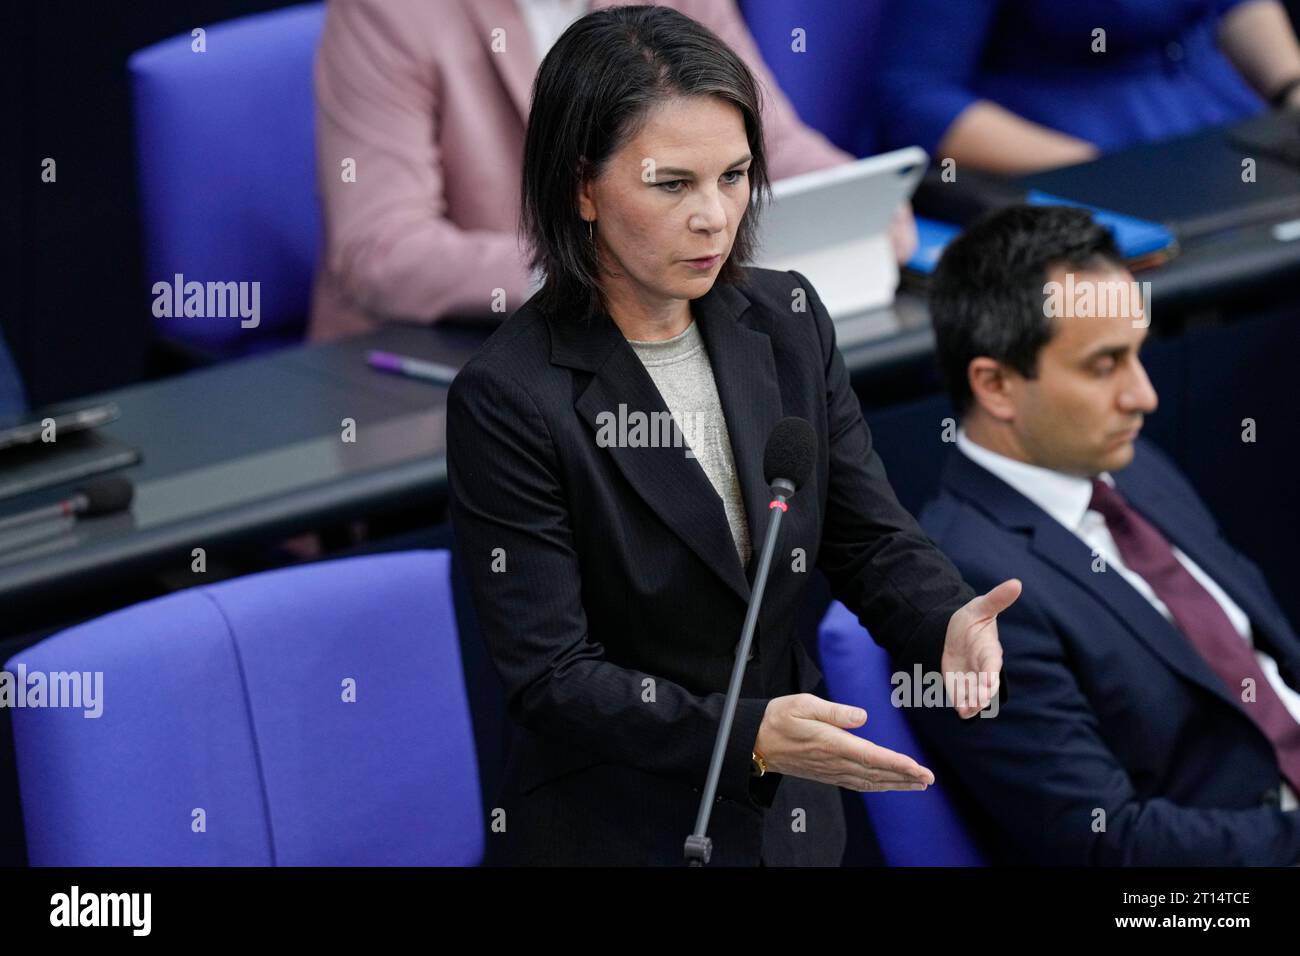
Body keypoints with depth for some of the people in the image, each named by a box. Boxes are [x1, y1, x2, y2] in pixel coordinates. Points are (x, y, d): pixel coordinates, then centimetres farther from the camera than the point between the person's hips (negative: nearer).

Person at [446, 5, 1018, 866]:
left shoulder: (788, 321, -2)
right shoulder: (508, 399, -19)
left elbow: (870, 538, 0)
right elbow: (549, 675, -20)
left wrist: (948, 625, -22)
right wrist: (748, 738, -33)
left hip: (794, 823, 5)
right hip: (614, 834, -5)